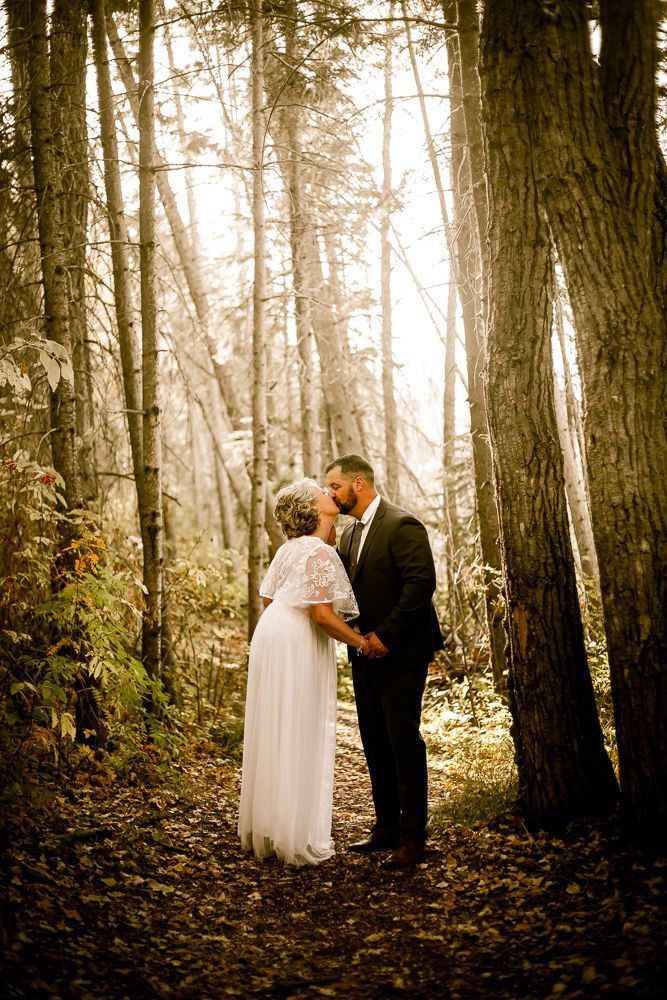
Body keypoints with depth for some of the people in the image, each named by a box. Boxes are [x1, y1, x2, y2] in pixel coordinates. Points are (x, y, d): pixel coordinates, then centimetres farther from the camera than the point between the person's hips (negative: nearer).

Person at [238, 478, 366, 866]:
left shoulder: (291, 548, 11)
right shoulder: (321, 553, -15)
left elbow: (269, 597, 17)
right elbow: (323, 615, -21)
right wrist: (362, 643, -10)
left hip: (273, 636, 9)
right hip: (297, 647, -9)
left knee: (275, 734, 15)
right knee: (299, 737, -1)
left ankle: (264, 830, 26)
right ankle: (299, 838, 7)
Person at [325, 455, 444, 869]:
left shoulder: (402, 525, -14)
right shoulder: (350, 532, 13)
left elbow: (421, 582, -22)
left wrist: (386, 636, -21)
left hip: (400, 655, -9)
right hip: (367, 654, 9)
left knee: (404, 743, -2)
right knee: (375, 743, 14)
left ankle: (413, 838, 8)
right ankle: (387, 827, 25)